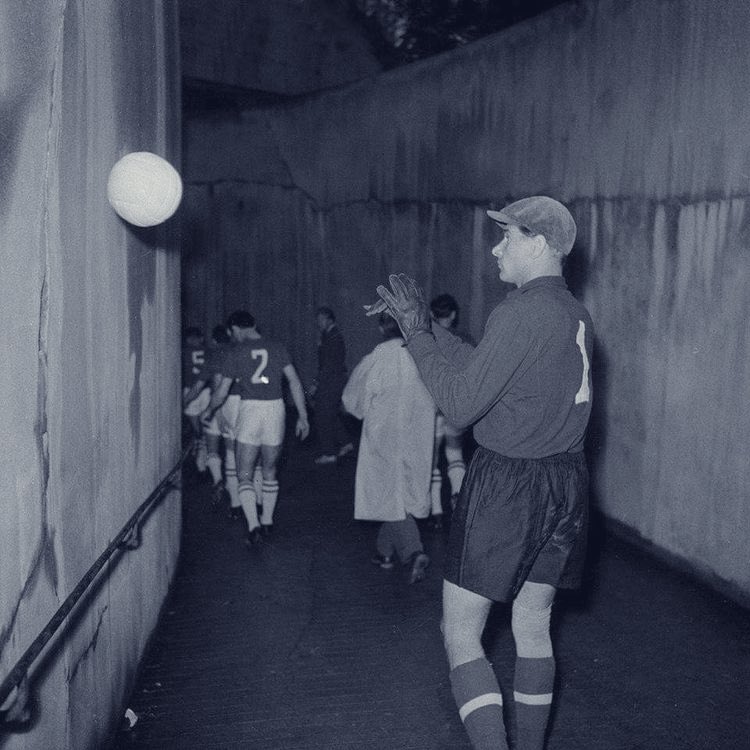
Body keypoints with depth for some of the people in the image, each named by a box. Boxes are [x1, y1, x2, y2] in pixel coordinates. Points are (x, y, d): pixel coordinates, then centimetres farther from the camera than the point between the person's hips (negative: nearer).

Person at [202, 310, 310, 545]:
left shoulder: (234, 352, 0)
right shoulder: (277, 348, 8)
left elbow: (221, 392, 1)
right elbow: (294, 382, 2)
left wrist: (209, 411, 20)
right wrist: (302, 416, 6)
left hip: (249, 409, -3)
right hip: (276, 408, 3)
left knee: (244, 475, 2)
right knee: (269, 472, 19)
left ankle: (253, 525, -13)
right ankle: (267, 520, 26)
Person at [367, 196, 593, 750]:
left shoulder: (522, 311, -17)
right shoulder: (577, 314, 9)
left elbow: (460, 404, -17)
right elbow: (484, 367, 15)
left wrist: (415, 334, -8)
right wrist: (422, 325, 14)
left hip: (509, 483, -8)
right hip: (566, 481, 8)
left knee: (461, 632, 2)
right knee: (533, 626, 18)